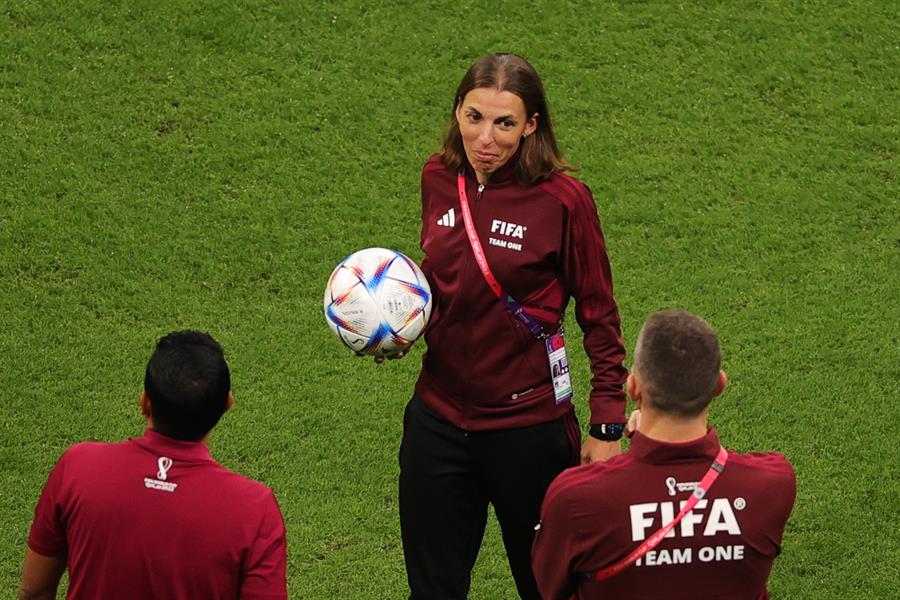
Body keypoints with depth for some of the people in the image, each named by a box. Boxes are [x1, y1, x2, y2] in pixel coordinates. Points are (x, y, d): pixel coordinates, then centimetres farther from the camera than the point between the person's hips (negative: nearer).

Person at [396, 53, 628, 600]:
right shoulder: (439, 178, 0)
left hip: (529, 426, -4)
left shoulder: (562, 199, -15)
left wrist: (607, 429, -8)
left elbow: (600, 318, -7)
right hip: (438, 418, 4)